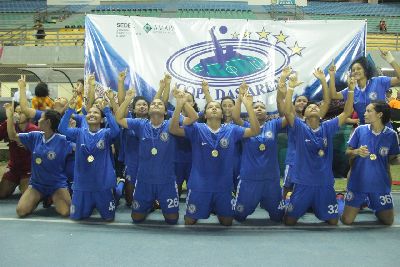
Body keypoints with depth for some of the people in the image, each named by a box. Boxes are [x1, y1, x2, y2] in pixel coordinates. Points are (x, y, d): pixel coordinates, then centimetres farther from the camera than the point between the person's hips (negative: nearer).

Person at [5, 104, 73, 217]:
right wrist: (9, 115, 1)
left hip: (57, 184, -3)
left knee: (66, 212, -22)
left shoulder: (62, 140, -13)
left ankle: (54, 199, 13)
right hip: (36, 184, 3)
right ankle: (39, 199, 18)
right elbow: (13, 136, 7)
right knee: (21, 211, -14)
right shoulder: (35, 136, 0)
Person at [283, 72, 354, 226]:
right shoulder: (300, 128, -5)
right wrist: (291, 87, -26)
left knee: (333, 221, 10)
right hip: (303, 183, -2)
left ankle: (316, 208, 40)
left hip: (325, 183, 2)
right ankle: (304, 208, 34)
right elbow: (287, 111, -19)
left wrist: (351, 90, -9)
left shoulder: (328, 128, 3)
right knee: (289, 221, 2)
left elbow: (347, 112, 1)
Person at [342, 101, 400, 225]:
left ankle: (373, 205, 41)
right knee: (347, 220, 0)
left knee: (388, 221, 11)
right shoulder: (360, 130, -7)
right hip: (358, 182, 0)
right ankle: (360, 203, 31)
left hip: (380, 184, 1)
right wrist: (356, 152, -23)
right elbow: (348, 153, -1)